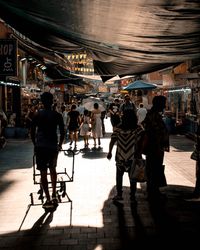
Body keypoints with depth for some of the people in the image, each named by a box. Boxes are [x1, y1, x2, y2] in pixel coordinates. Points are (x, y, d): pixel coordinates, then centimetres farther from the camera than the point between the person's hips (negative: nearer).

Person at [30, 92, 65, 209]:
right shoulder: (57, 115, 2)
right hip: (53, 146, 2)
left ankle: (48, 200, -1)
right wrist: (60, 145, 15)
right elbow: (62, 132, 2)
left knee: (43, 172, 1)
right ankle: (54, 195, 22)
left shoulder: (37, 115, 0)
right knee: (53, 169, 21)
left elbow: (32, 132, 1)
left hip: (40, 146, -2)